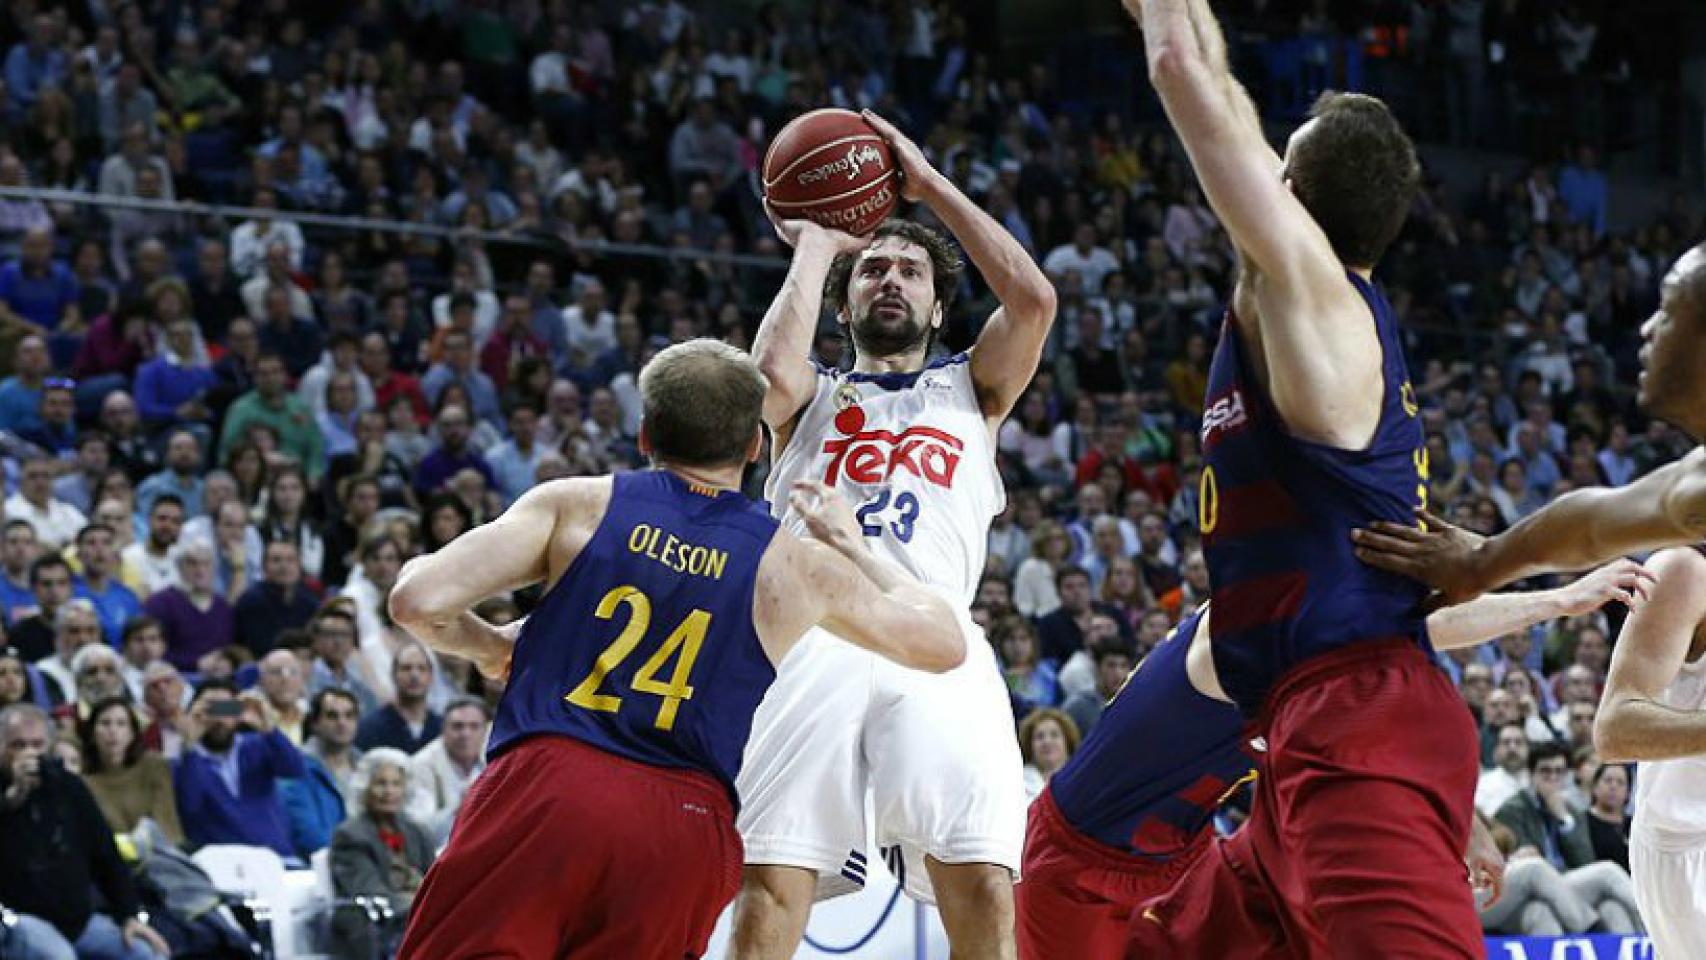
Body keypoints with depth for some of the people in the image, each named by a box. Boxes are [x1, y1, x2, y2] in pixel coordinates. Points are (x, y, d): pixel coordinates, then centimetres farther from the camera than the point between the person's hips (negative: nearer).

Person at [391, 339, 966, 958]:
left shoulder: (577, 505, 9)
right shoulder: (796, 565, 13)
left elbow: (417, 601, 1)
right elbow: (944, 643, 26)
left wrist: (489, 648, 23)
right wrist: (849, 545, 39)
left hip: (548, 788, -2)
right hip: (687, 828, 2)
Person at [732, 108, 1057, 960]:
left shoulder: (970, 390, 29)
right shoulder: (812, 399, 27)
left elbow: (1034, 299, 10)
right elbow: (772, 374, 1)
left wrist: (929, 185, 17)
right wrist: (814, 247, 16)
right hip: (809, 640, 0)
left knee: (984, 889, -16)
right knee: (769, 889, -13)